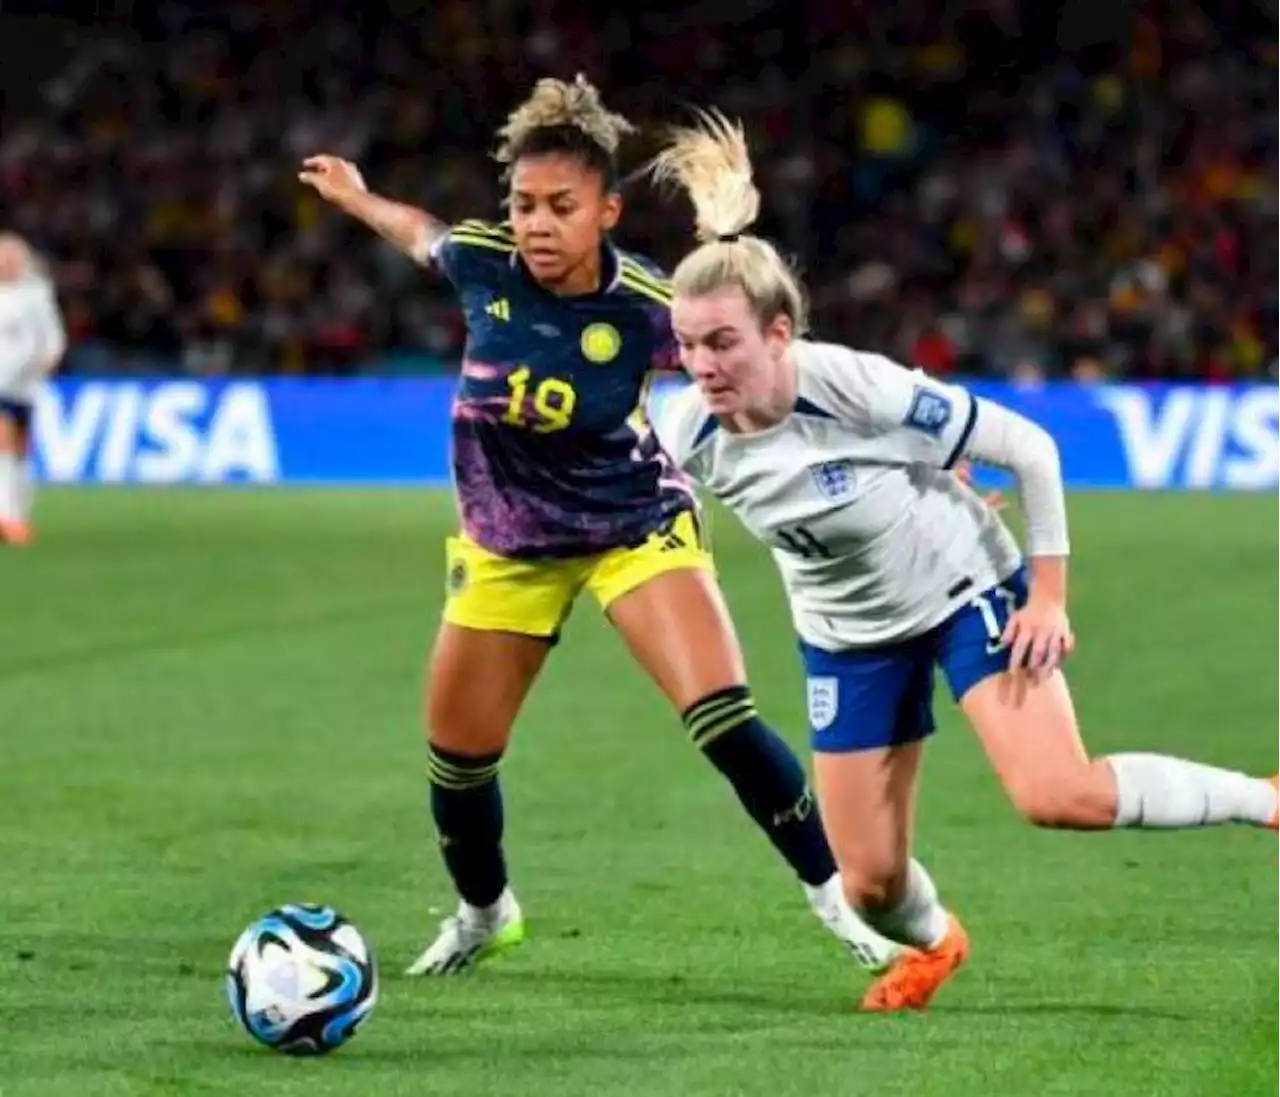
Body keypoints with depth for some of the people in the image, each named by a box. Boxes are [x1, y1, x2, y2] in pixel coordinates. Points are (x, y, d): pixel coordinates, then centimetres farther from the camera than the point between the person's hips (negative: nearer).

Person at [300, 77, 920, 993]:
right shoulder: (482, 263, -18)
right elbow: (423, 234, 6)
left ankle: (838, 895, -6)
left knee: (722, 715, -22)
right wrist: (355, 197, 24)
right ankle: (482, 913, 39)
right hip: (507, 540, 4)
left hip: (637, 527, -3)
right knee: (457, 752, 9)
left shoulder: (646, 309, -26)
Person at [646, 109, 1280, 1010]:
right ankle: (935, 943, 41)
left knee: (1058, 795, -25)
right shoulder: (688, 435, -21)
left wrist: (1048, 595, -17)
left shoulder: (857, 389, -33)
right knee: (870, 883, 3)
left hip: (968, 591, -4)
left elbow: (1028, 447, -22)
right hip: (850, 638, 4)